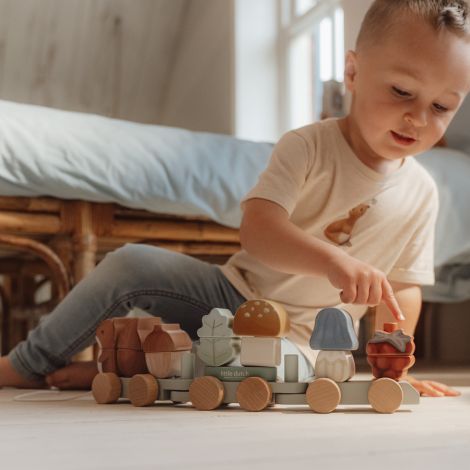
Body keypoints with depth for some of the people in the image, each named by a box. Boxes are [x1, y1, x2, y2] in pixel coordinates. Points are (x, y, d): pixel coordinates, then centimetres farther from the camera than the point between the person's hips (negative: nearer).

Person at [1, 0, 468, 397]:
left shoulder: (421, 195, -2)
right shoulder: (307, 147, -12)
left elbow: (402, 289, 6)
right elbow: (257, 229, -26)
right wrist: (334, 261, -42)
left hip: (294, 338, 1)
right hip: (232, 293, 0)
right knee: (129, 263, -20)